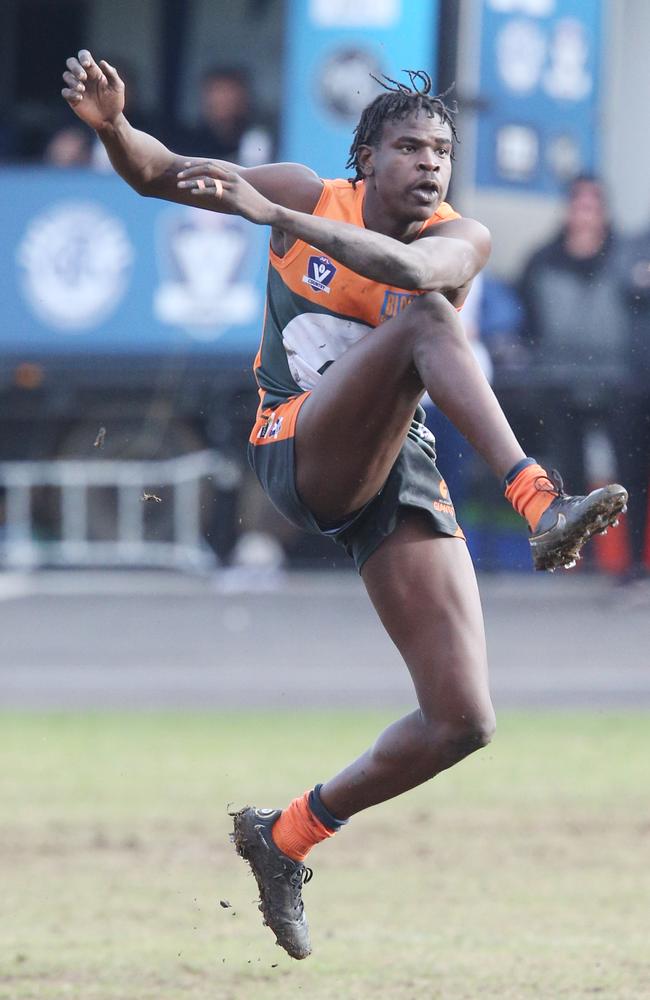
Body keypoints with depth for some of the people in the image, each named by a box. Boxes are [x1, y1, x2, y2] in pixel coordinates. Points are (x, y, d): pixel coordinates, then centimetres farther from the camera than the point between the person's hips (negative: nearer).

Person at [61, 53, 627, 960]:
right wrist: (112, 124, -17)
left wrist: (275, 216, -35)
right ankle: (540, 503, -50)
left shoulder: (462, 239, 0)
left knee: (463, 721, -5)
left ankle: (288, 837, 16)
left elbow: (413, 265, -25)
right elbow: (159, 174, 6)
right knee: (426, 318, -30)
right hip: (300, 452, -3)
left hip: (400, 477, 3)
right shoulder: (312, 195, 3)